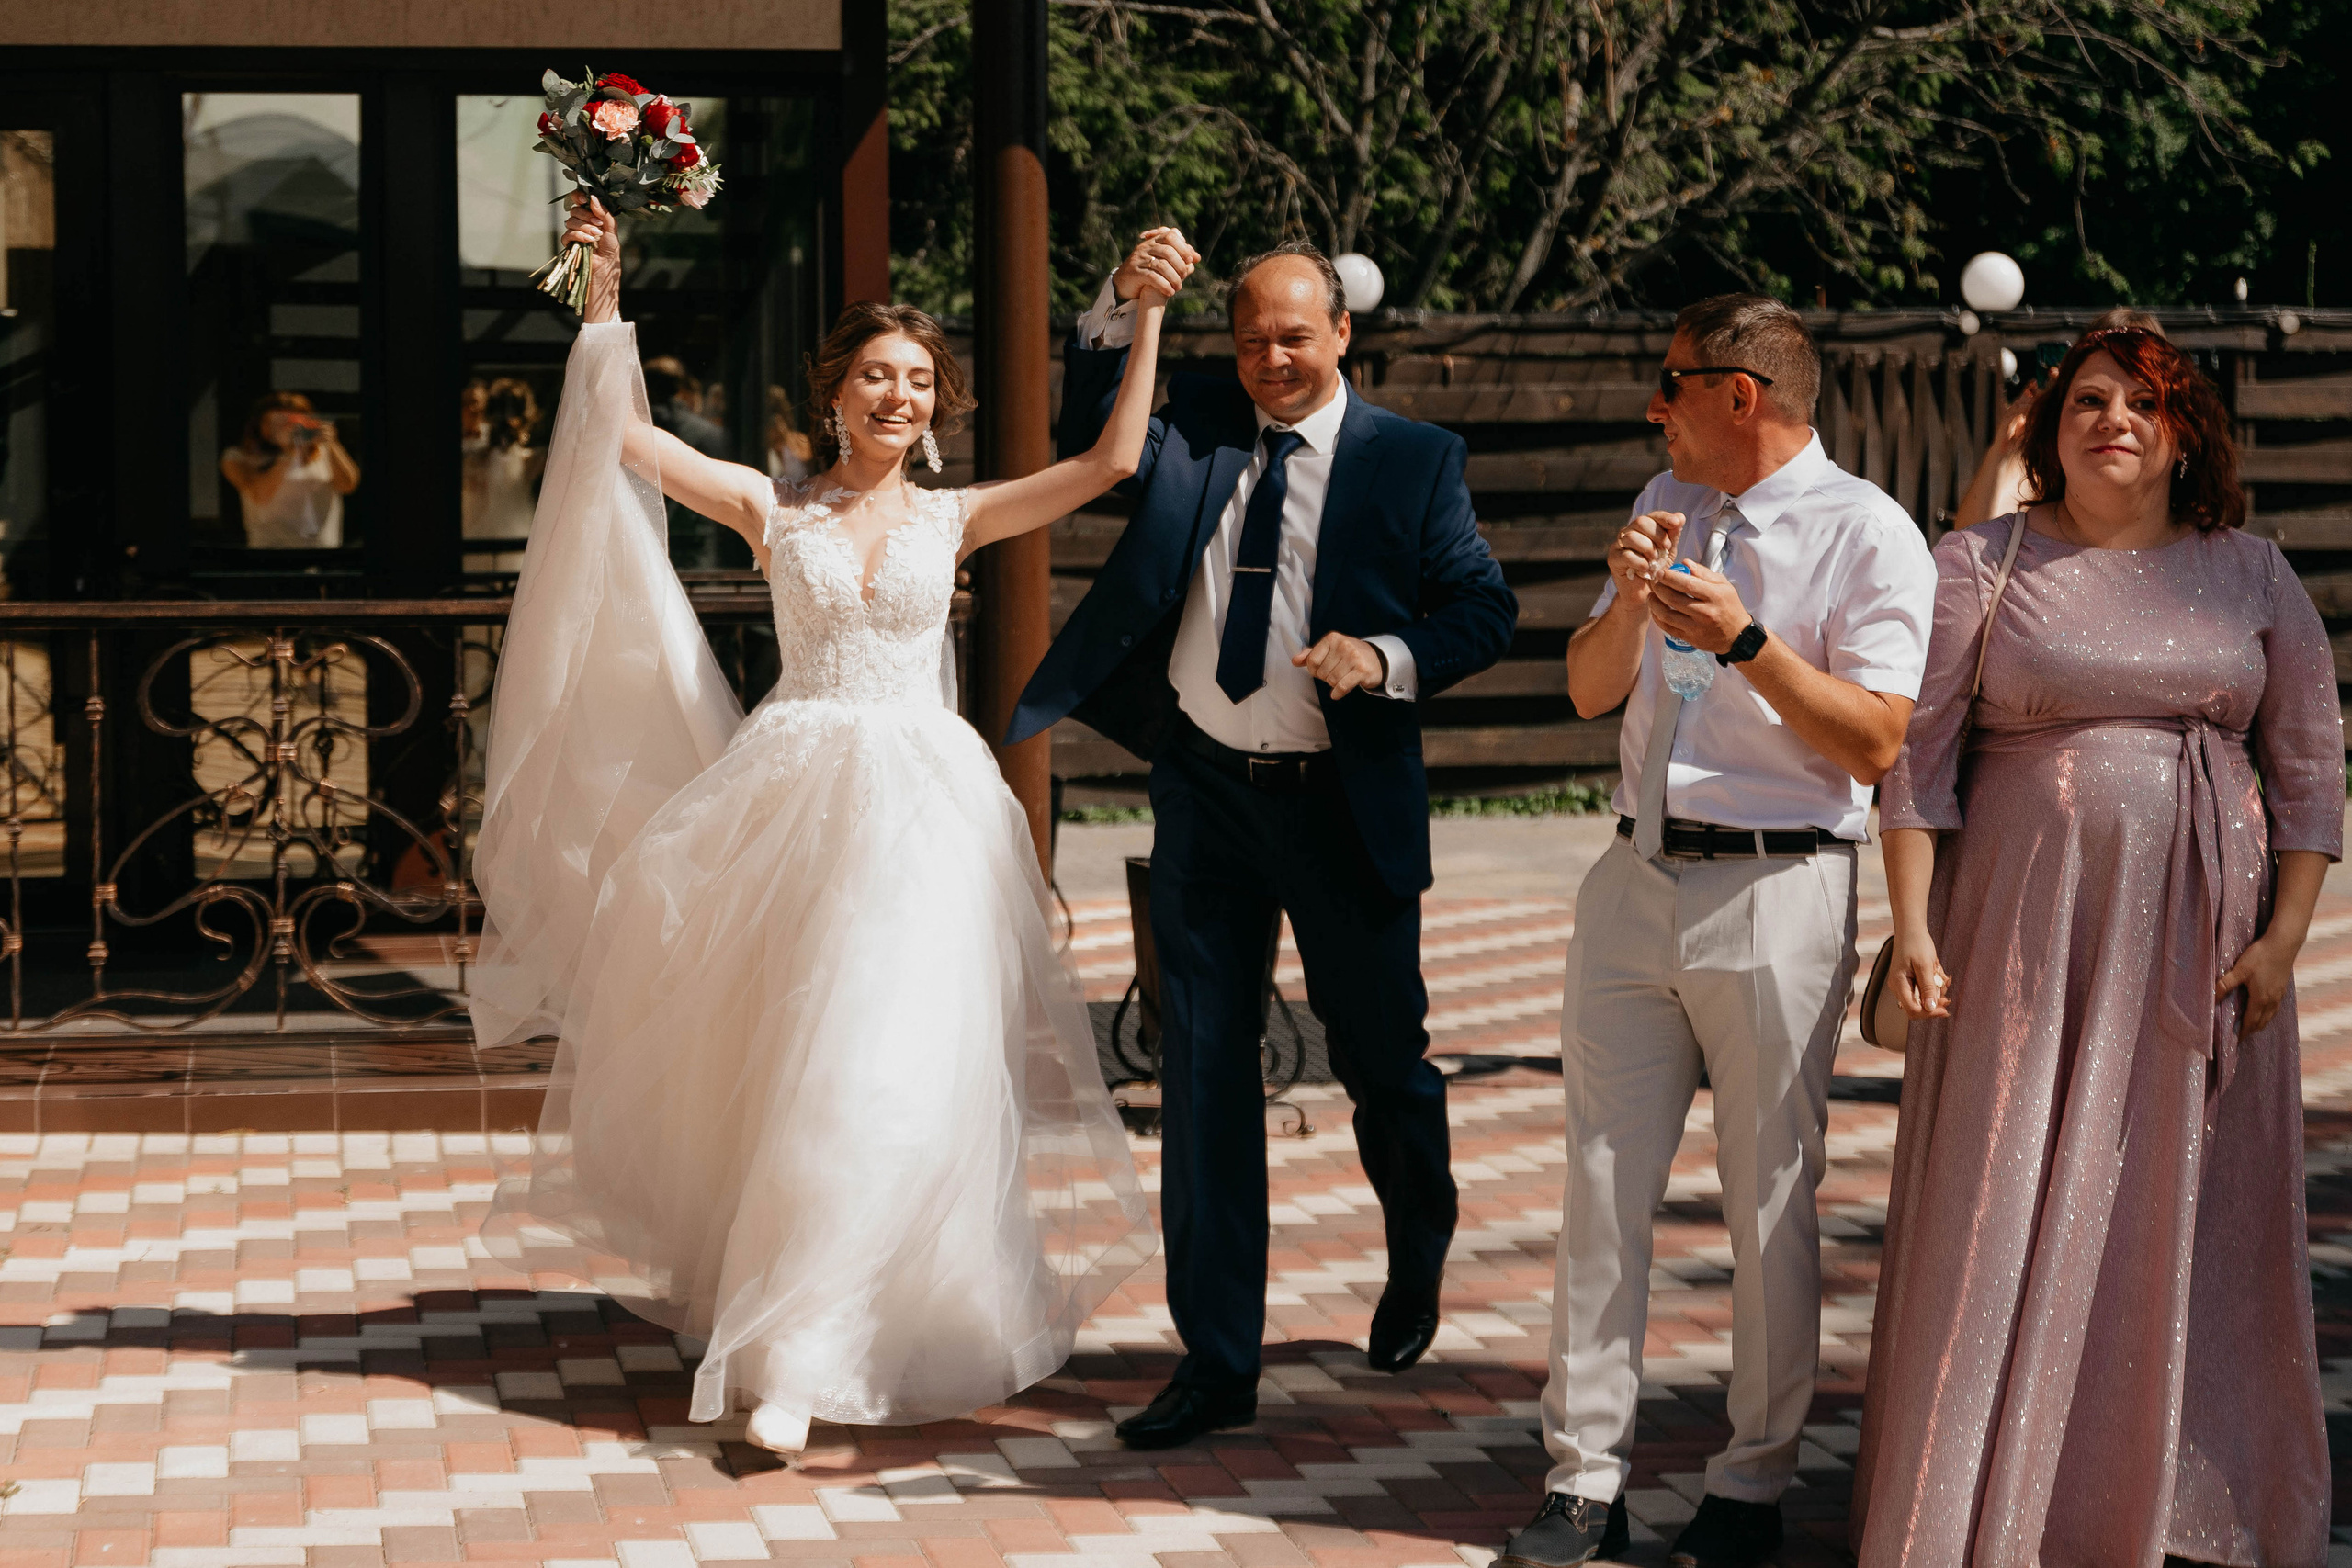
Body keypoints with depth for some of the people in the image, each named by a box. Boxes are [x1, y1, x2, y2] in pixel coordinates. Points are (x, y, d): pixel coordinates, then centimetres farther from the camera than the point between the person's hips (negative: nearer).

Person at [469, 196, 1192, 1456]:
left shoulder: (953, 520, 8)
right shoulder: (774, 510, 8)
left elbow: (1110, 463, 2)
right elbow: (629, 441, 2)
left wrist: (1147, 319, -2)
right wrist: (606, 298, -4)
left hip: (920, 807, 0)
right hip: (792, 796, 0)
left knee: (893, 1065, -9)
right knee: (783, 1062, 4)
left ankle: (804, 1349, -5)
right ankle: (785, 1335, 17)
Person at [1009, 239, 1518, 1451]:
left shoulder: (1412, 460, -1)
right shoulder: (1193, 425, 6)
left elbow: (1485, 607, -2)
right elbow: (1090, 435, -8)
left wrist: (1391, 657, -21)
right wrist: (1123, 303, -21)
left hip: (1342, 803, -2)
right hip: (1203, 793, 2)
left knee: (1381, 1057, 10)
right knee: (1203, 1068, 3)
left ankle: (1417, 1267, 41)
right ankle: (1216, 1359, 9)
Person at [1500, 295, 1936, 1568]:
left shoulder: (1868, 535, -6)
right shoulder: (1669, 506, 15)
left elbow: (1876, 744, -12)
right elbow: (1589, 692, 15)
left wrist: (1745, 639, -18)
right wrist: (1630, 603, -5)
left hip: (1775, 893, -6)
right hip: (1637, 884, 6)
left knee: (1771, 1198, 1)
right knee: (1603, 1183, 5)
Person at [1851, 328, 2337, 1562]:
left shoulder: (2251, 575, 7)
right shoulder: (1980, 565, 2)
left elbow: (2311, 770, 6)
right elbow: (1917, 752, -1)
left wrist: (2283, 940, -4)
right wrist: (1913, 926, -10)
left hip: (2195, 944, 2)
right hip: (2021, 933, -1)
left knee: (2183, 1222, 5)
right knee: (2004, 1213, -1)